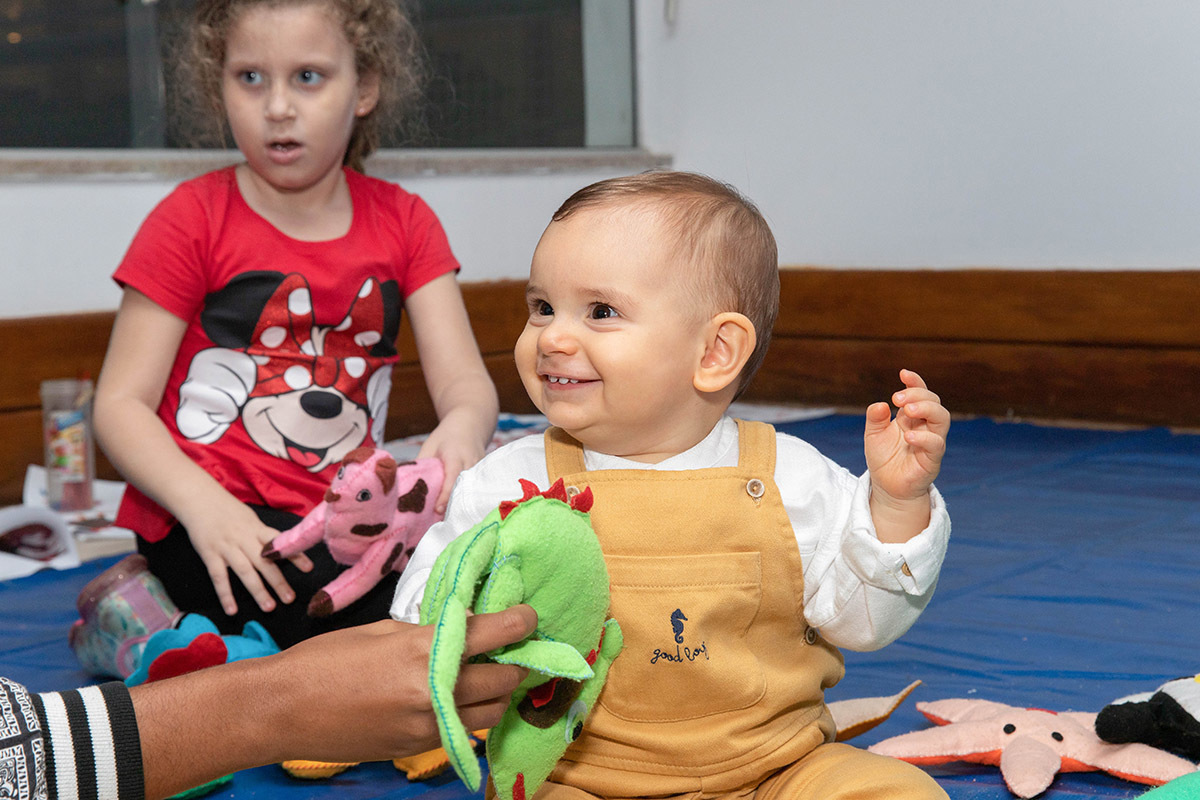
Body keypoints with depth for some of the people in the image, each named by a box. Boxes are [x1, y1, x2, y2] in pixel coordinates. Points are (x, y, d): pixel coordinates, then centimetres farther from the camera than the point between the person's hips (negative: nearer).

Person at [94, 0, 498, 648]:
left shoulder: (403, 223, 8)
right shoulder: (192, 221, -2)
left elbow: (467, 381, -1)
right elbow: (120, 403, -6)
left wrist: (462, 427, -27)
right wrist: (201, 502, -26)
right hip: (213, 520, -5)